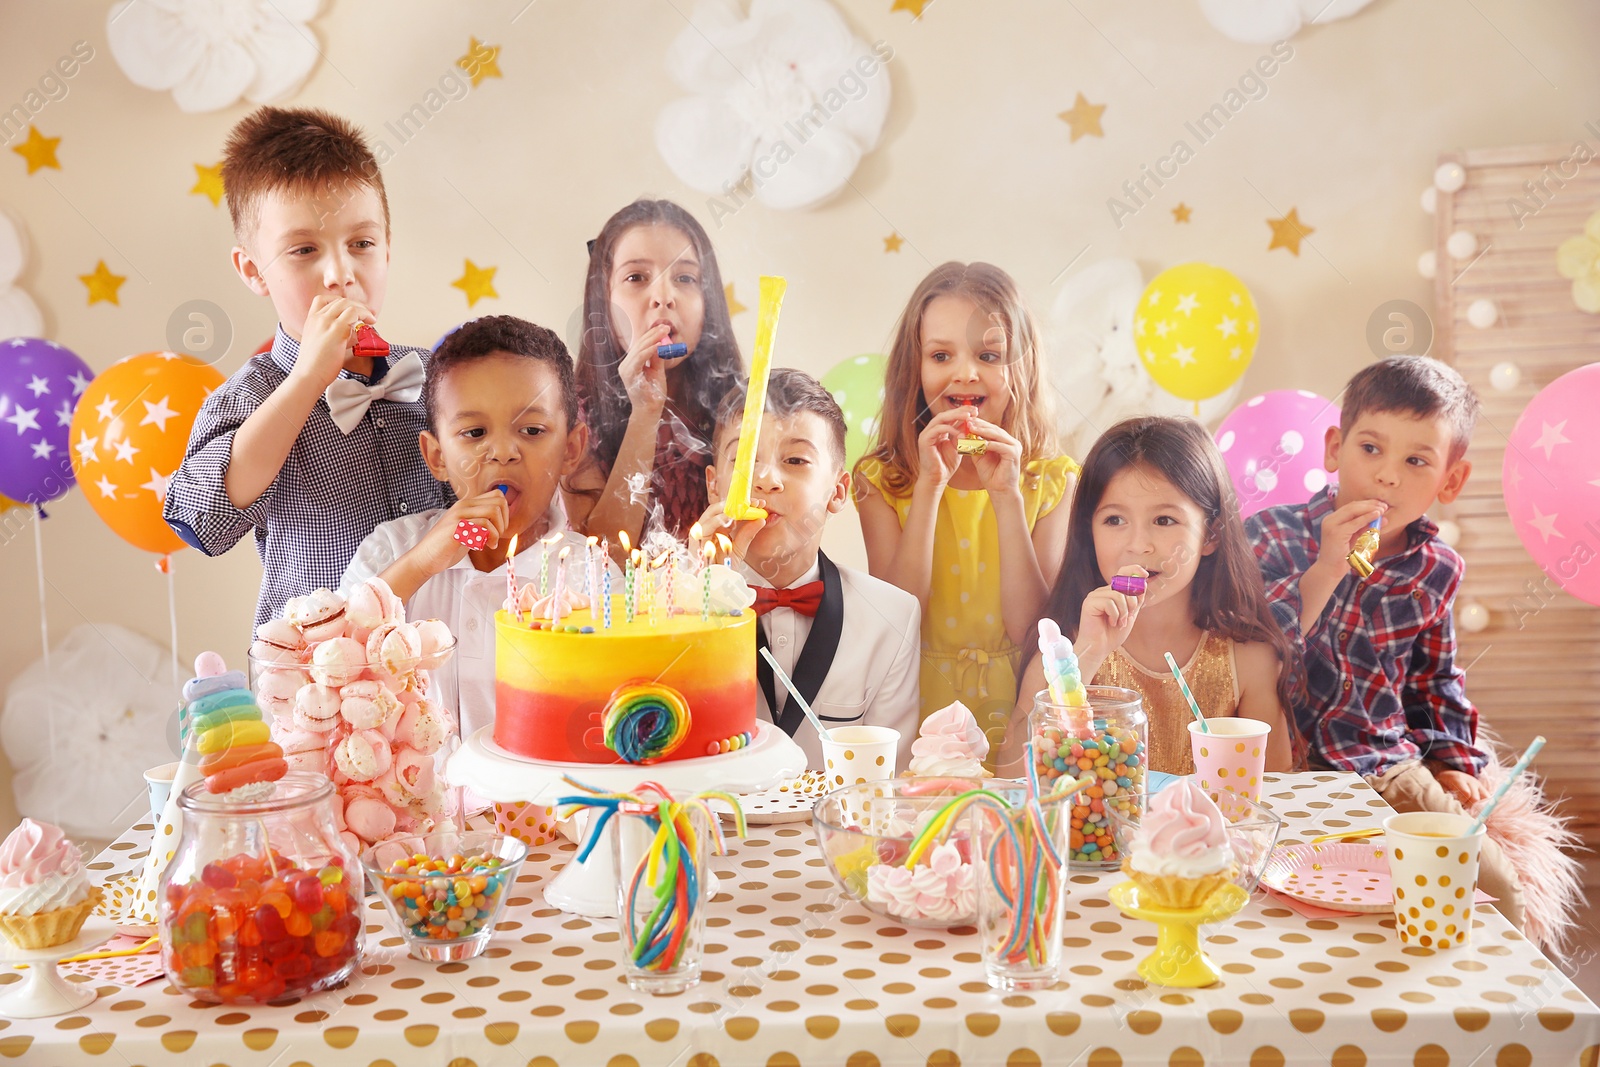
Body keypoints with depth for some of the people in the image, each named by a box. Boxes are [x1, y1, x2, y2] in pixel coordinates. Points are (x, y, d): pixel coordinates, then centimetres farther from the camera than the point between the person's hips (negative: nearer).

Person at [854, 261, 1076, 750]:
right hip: (920, 723, 0)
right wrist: (929, 487, -14)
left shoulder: (1053, 480, 2)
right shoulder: (881, 481, 2)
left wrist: (1007, 496, -13)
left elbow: (1033, 630, -7)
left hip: (1018, 721, 1)